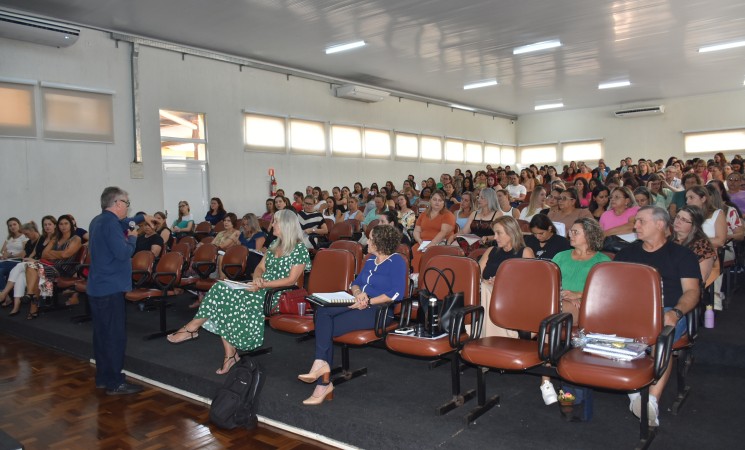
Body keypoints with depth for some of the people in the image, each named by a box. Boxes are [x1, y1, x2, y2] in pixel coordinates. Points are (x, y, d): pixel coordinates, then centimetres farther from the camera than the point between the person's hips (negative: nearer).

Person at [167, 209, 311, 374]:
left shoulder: (300, 249, -7)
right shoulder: (275, 244, 17)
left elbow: (291, 280, -13)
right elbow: (260, 268, 19)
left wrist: (264, 284, -18)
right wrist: (257, 278, -4)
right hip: (261, 288, 8)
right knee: (221, 289, -17)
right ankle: (230, 353, -20)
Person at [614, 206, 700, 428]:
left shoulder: (682, 254, 16)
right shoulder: (626, 253, 25)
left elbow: (692, 291, 4)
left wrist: (675, 313, -18)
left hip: (667, 312, -2)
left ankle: (652, 399, -38)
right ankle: (634, 393, -31)